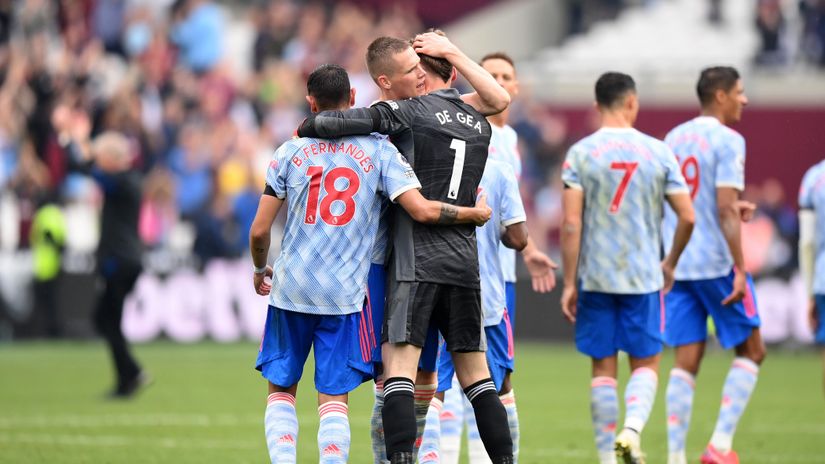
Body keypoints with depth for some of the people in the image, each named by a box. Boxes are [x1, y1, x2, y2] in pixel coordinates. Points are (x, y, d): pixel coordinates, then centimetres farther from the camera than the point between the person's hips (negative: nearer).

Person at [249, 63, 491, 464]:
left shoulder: (291, 152, 1)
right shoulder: (379, 150, -2)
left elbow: (259, 231, 1)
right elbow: (422, 210, -12)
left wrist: (260, 270, 22)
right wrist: (474, 214, 5)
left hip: (290, 290, 1)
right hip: (345, 294, -1)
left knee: (280, 389, 13)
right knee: (334, 398, 4)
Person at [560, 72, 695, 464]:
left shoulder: (580, 153, -4)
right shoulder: (658, 152, 0)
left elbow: (571, 224, -8)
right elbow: (688, 217, 0)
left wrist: (569, 283, -2)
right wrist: (670, 264, 17)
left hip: (594, 277, 0)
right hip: (644, 277, 0)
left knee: (603, 368, 7)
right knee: (645, 364, 9)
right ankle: (633, 428, -16)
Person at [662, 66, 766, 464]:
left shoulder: (672, 139, 13)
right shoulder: (727, 141, -10)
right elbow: (726, 210, -17)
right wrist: (740, 270, -18)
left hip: (677, 265, 6)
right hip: (717, 263, -6)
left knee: (685, 363, 5)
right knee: (750, 351, 7)